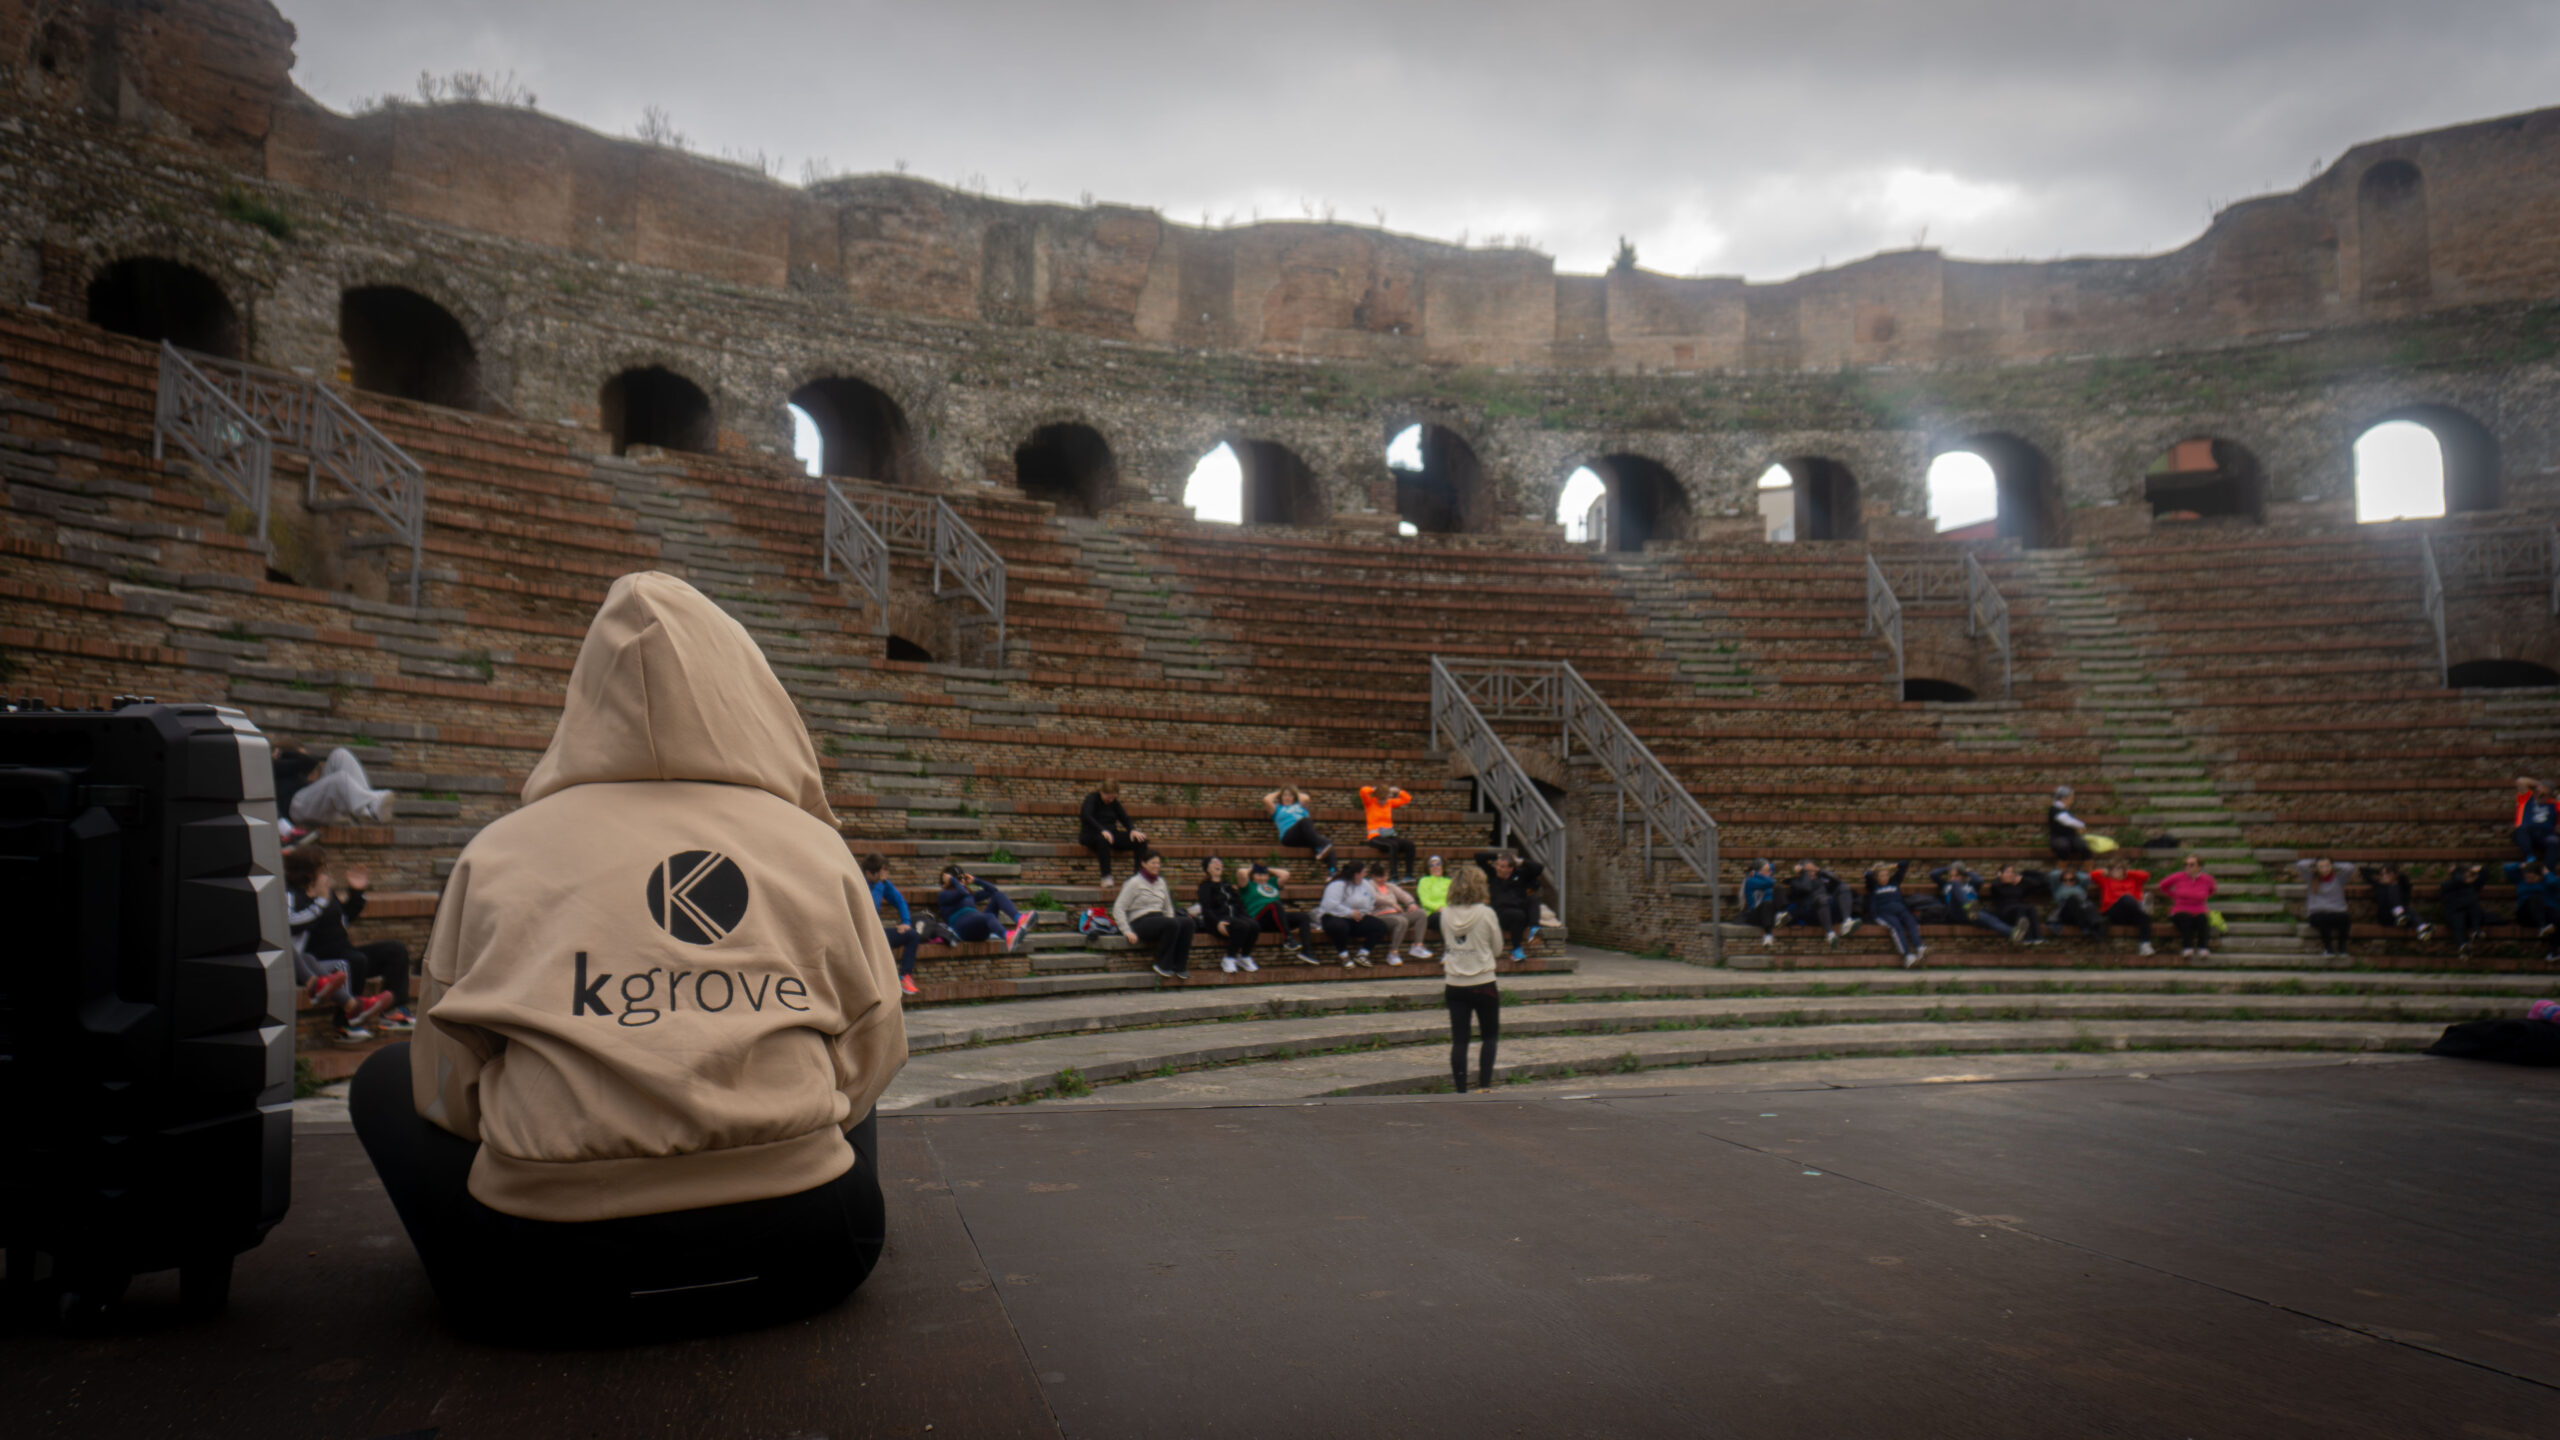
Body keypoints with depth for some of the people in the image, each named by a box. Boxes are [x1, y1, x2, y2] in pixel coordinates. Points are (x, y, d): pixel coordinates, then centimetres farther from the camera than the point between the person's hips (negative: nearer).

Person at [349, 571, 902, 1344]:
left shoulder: (500, 852, 2)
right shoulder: (818, 847, 4)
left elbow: (449, 1094, 7)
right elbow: (870, 1062, 9)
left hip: (552, 1285, -2)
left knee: (386, 1080, 23)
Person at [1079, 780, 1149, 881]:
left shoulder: (1114, 801, 13)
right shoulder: (1091, 799, -6)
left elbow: (1124, 817, 10)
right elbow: (1087, 816, -23)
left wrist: (1133, 830, -13)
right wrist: (1102, 830, -38)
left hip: (1111, 833, 6)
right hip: (1091, 834, -6)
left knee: (1141, 840, -18)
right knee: (1103, 839, -44)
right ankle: (1106, 877, -43)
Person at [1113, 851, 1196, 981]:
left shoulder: (1160, 882, 19)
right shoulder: (1134, 882, -1)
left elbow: (1168, 907, 25)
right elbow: (1118, 908, -7)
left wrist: (1171, 921, 6)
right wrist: (1127, 931, -16)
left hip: (1159, 919, 7)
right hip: (1140, 922, -6)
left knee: (1188, 922, -22)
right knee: (1172, 924, -34)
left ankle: (1179, 967, -16)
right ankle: (1163, 965, -19)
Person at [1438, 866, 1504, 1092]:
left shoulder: (1445, 915, -2)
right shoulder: (1486, 913, -11)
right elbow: (1497, 948, 0)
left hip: (1454, 986, 3)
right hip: (1483, 984, -3)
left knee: (1459, 1040, 6)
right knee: (1491, 1035, 15)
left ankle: (1461, 1090, 6)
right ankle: (1484, 1084, 6)